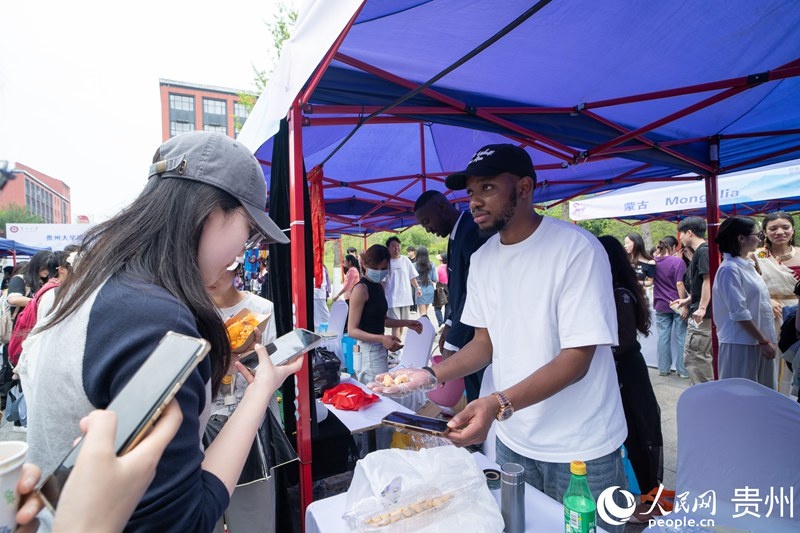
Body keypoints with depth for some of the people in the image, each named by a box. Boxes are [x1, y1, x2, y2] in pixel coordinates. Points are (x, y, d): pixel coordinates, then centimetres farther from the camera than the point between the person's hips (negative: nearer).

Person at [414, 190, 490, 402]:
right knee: (474, 399, 18)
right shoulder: (456, 235, 10)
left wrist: (452, 344, -21)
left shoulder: (474, 232, -20)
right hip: (465, 335, 9)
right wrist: (449, 324, 11)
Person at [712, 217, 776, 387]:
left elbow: (757, 303, 17)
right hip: (741, 343, -9)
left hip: (757, 341, 9)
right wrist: (764, 341, -15)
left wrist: (766, 339, 16)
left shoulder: (747, 265, 12)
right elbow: (739, 314, -20)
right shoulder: (729, 269, -16)